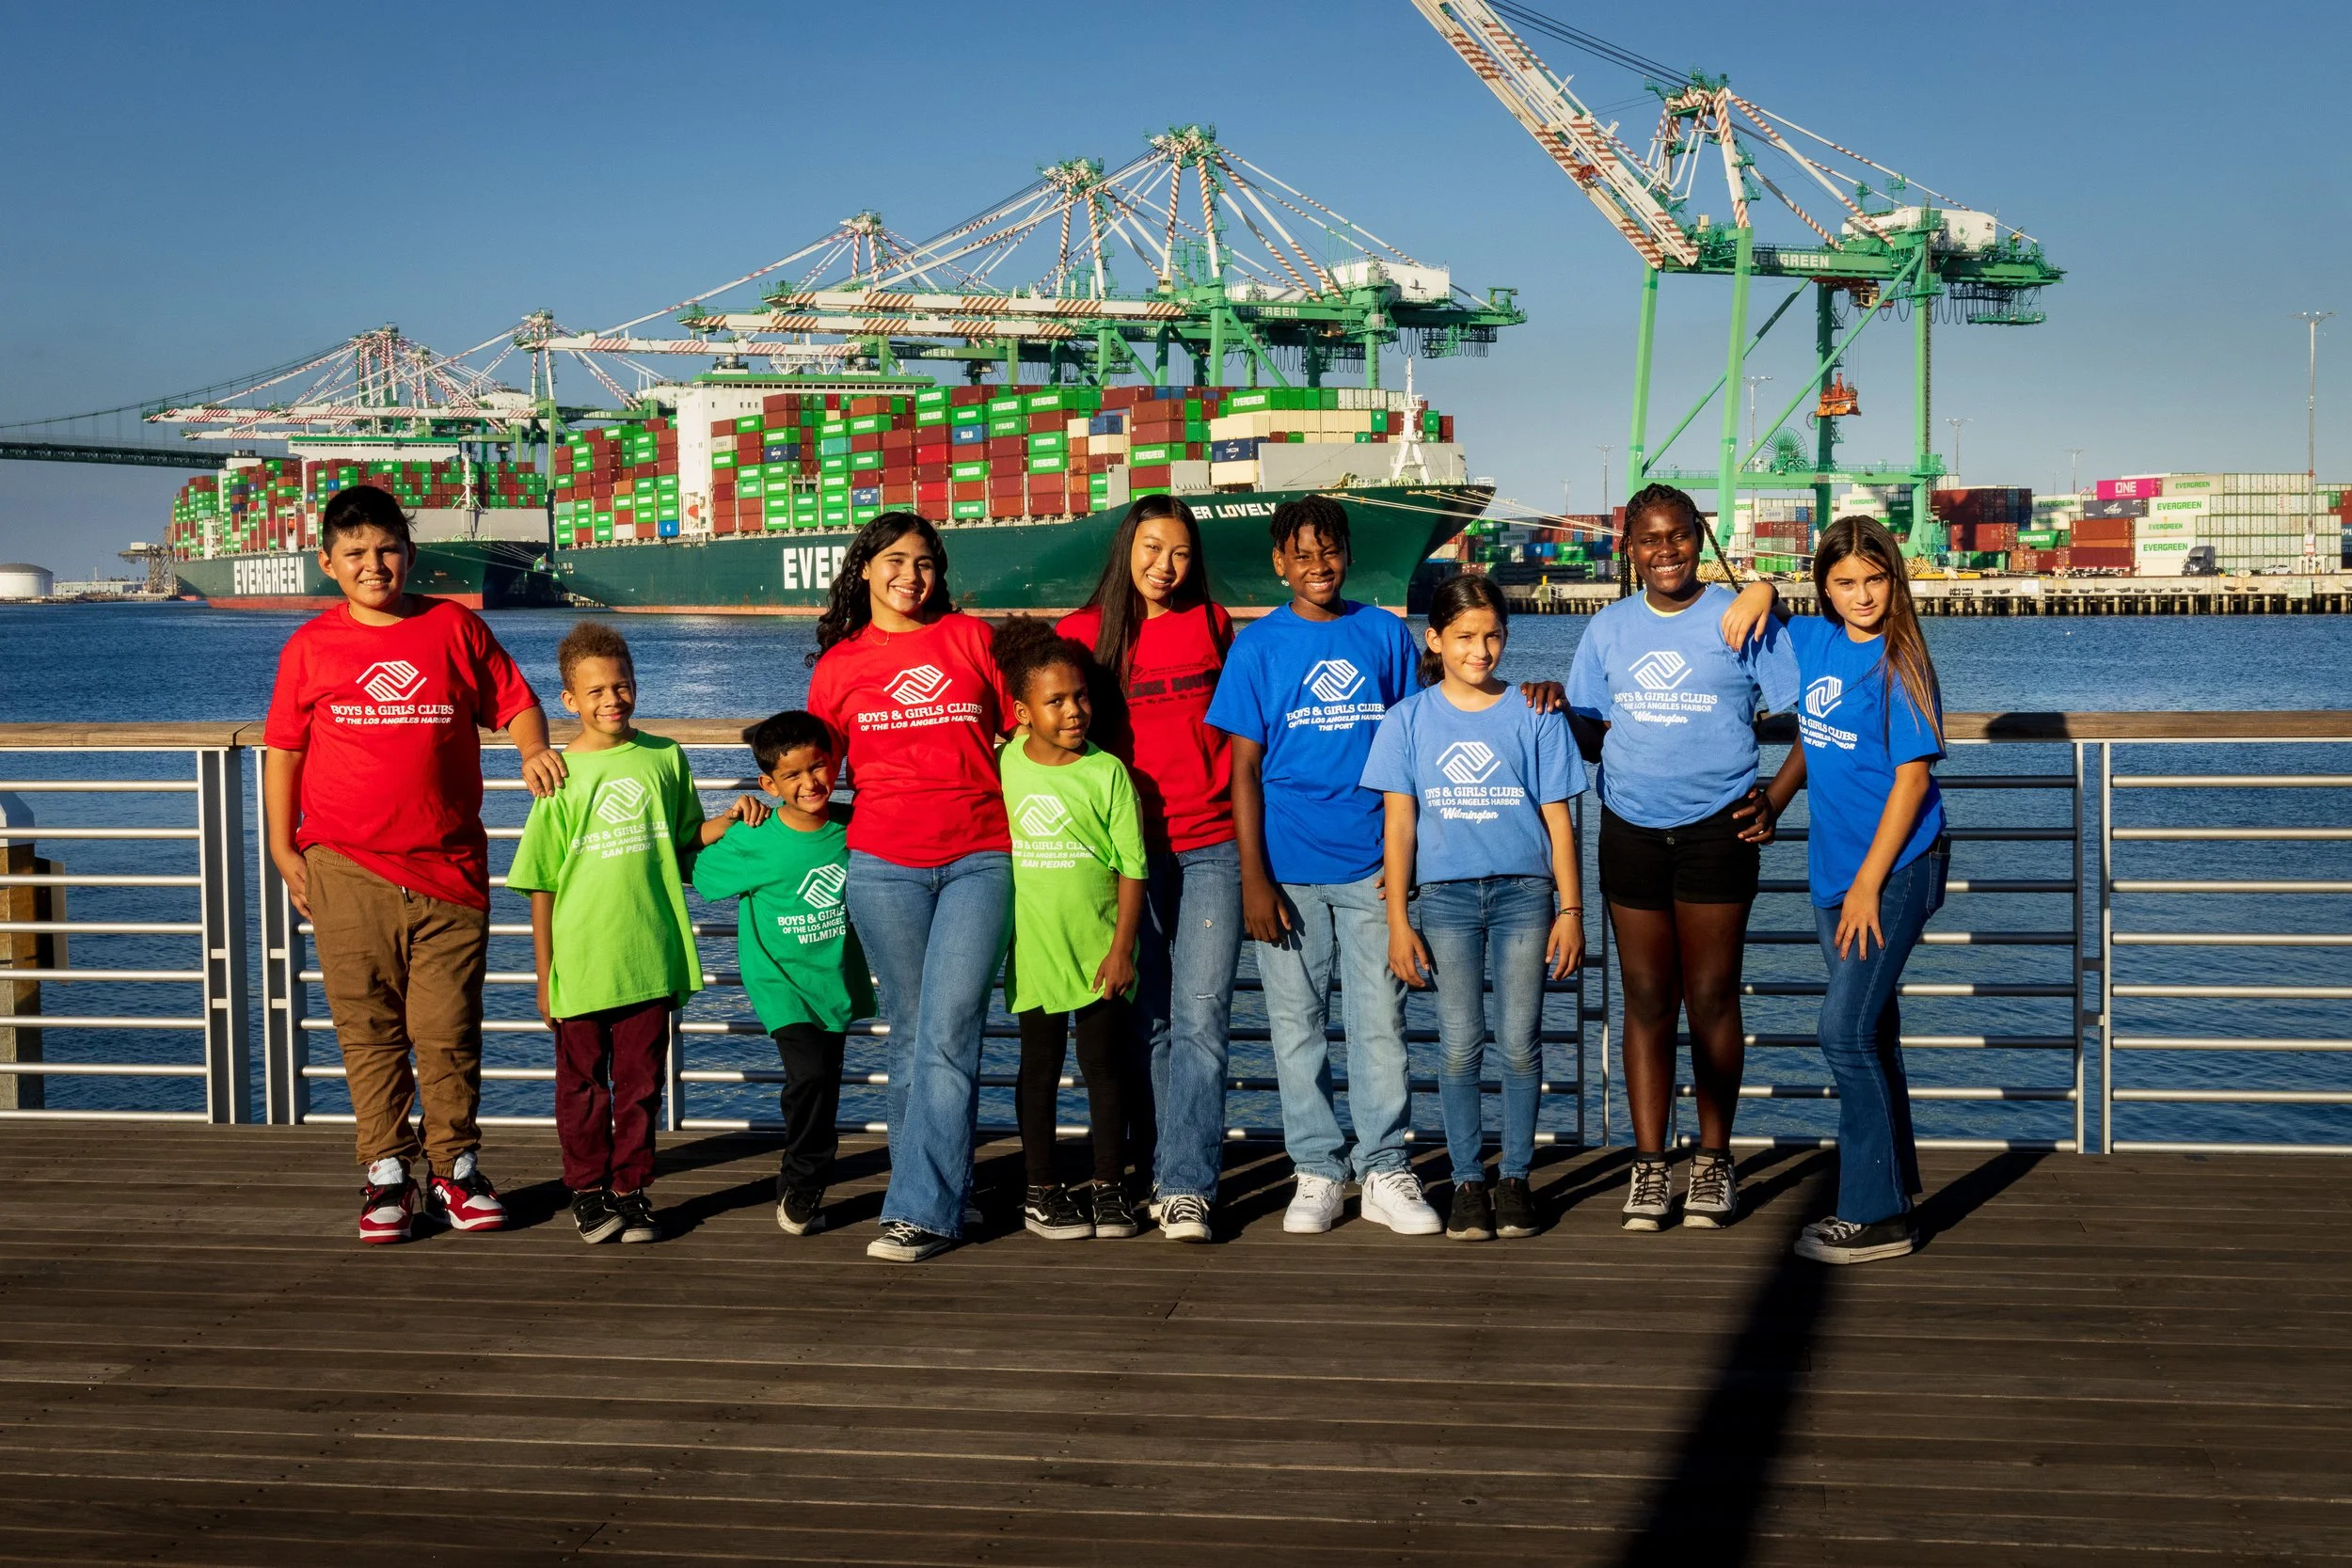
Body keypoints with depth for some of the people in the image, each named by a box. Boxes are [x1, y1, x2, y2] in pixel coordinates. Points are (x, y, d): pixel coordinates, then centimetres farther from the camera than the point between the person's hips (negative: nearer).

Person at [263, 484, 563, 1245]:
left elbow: (515, 701, 12)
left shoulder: (455, 627, 5)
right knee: (368, 1032, 5)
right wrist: (283, 847, 5)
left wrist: (534, 751, -8)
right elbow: (283, 748, 8)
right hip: (347, 870, 0)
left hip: (449, 867, 0)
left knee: (449, 1030, 2)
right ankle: (386, 1173, 15)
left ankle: (455, 1170, 16)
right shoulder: (311, 646, 5)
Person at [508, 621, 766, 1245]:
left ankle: (631, 1190, 21)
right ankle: (587, 1190, 24)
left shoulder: (664, 758, 3)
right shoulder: (561, 774, -4)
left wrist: (731, 819, -5)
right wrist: (545, 975, -2)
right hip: (579, 964, -2)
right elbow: (542, 884, -1)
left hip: (650, 959, 2)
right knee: (582, 1085, 10)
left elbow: (686, 842, 14)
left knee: (640, 1083, 9)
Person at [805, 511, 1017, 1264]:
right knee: (911, 1034, 7)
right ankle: (943, 1189, 19)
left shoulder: (971, 638, 7)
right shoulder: (840, 664, 9)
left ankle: (922, 1210, -9)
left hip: (979, 859, -2)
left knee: (948, 1034, -10)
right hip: (883, 866, 2)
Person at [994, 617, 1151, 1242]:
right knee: (1039, 1068, 9)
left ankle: (1109, 1189, 16)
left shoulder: (1107, 772, -7)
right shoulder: (1005, 763, -1)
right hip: (1033, 949, 2)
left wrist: (1122, 947, -9)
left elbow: (1133, 867, -5)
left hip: (1098, 949, -1)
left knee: (1105, 1066, 5)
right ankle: (1042, 1190, 18)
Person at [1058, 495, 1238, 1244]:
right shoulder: (1082, 633, 4)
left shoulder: (1212, 625, 8)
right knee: (1145, 1022, 6)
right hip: (1128, 851, 0)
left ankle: (1186, 1188, -9)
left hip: (1212, 848, 0)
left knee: (1201, 1017, -8)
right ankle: (1157, 1175, 18)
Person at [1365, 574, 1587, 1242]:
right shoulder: (1409, 720, 3)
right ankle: (1467, 1181, 9)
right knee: (1459, 1047, 0)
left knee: (1520, 1043, -1)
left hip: (1524, 892, 0)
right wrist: (1398, 921, -2)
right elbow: (1399, 824, 3)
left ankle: (1515, 1177, 11)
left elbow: (1557, 820, 5)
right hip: (1446, 894, 0)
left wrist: (1570, 910, 2)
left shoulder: (1534, 715, 3)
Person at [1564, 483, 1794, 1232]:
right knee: (1647, 1002, 5)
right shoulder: (1608, 630, 8)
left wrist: (1777, 798, -10)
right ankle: (1649, 1168, 11)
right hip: (1631, 831, 3)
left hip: (1717, 830, -2)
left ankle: (1713, 1162, 15)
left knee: (1711, 1000, 3)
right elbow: (1589, 735, 13)